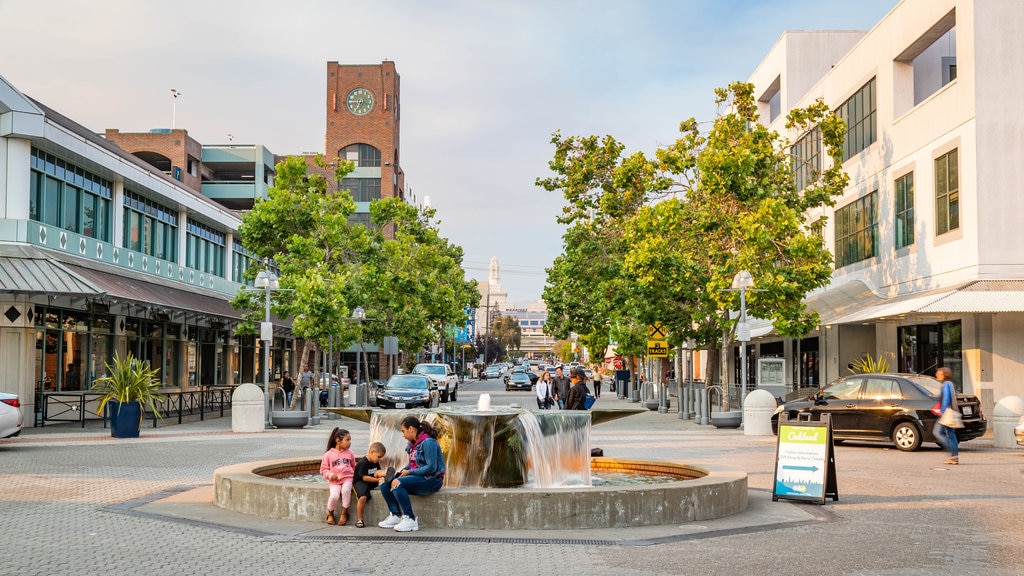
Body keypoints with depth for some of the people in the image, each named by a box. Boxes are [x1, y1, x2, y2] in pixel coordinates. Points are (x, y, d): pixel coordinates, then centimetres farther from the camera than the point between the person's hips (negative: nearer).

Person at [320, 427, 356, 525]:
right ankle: (330, 514, 5)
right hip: (334, 480, -1)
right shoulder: (328, 455, 2)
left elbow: (354, 467, 21)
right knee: (334, 496, -27)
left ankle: (344, 513, -13)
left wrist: (353, 476, 5)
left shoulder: (349, 453, 11)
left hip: (347, 478, 1)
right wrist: (330, 475, -12)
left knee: (346, 490, -32)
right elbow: (323, 469, 6)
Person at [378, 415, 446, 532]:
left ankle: (410, 519, -26)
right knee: (385, 486, -4)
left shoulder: (428, 442, -16)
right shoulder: (413, 443, 12)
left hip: (432, 480, -9)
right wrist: (403, 471, 1)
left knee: (396, 483, -29)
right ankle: (396, 515, -1)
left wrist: (409, 472, -17)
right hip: (418, 477, 9)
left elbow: (431, 468, -21)